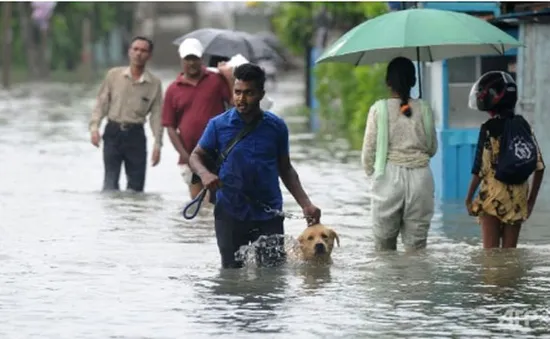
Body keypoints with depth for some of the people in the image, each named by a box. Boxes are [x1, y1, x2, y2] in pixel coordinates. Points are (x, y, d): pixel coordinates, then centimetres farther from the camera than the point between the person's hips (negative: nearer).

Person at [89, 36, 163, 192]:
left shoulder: (154, 83, 2)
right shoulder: (114, 75, 2)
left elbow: (156, 114, 3)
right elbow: (101, 103, 5)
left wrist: (157, 144, -3)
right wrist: (94, 126, -8)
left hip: (136, 134, 1)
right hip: (113, 132, -1)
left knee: (136, 184, 2)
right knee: (110, 181, -8)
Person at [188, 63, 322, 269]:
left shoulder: (276, 127, 2)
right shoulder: (218, 125, -2)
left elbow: (285, 169, 11)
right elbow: (196, 156, 7)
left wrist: (305, 204, 2)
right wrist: (204, 173, -17)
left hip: (268, 214, 1)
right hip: (230, 212, -1)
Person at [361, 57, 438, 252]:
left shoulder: (379, 109, -5)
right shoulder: (424, 110, 2)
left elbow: (369, 149, -2)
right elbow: (432, 149, 11)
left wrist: (371, 172, 16)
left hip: (389, 176, -2)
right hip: (420, 177, 2)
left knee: (384, 243, 7)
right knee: (417, 243, 4)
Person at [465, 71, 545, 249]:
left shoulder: (489, 128, -11)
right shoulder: (524, 125, 5)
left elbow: (480, 169, -12)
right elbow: (539, 166, 6)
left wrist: (469, 199, -2)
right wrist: (531, 200, 13)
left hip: (493, 195, -5)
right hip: (518, 198, 5)